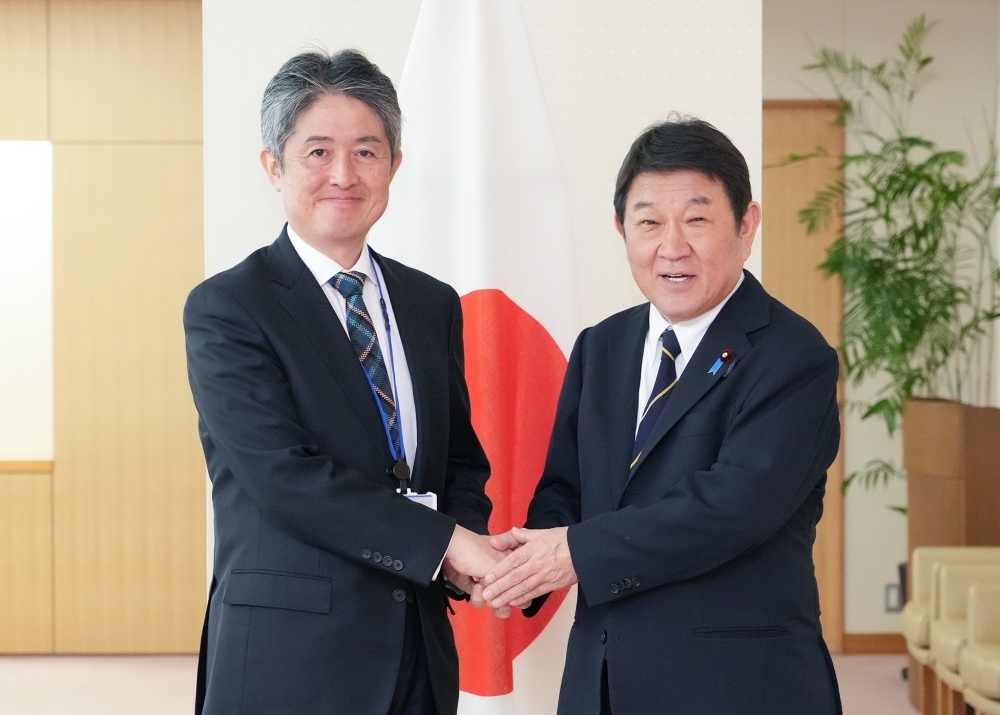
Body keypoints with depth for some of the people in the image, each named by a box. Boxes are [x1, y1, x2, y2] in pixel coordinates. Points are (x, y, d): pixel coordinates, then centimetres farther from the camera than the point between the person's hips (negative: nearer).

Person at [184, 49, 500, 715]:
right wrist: (443, 541, -19)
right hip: (288, 658, -5)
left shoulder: (434, 305, 11)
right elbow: (282, 475, -17)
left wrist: (467, 543, -7)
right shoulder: (225, 308, -7)